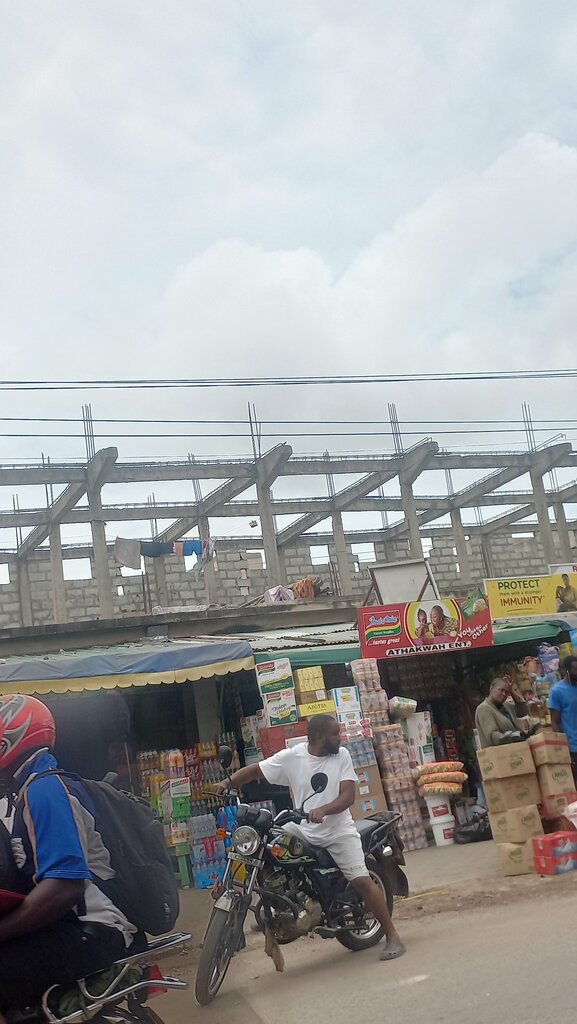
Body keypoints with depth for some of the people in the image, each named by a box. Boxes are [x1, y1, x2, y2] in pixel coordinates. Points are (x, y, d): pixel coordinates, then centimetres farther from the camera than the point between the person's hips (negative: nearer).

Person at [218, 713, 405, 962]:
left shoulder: (341, 755, -6)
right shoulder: (291, 756, -6)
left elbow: (348, 796, -13)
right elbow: (255, 770, -1)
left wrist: (322, 810, -30)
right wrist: (228, 782, -17)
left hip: (338, 831, -2)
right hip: (303, 831, 2)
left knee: (362, 881, -13)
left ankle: (392, 936, 0)